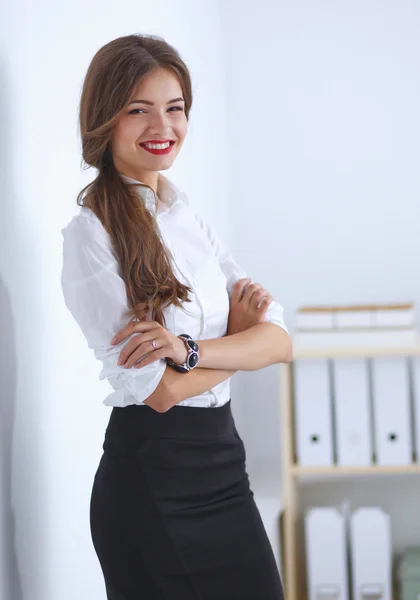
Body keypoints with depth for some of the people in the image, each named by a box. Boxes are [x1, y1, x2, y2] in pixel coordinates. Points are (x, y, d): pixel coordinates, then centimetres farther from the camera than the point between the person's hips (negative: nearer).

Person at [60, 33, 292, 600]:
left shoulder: (192, 223, 9)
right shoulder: (93, 234, -12)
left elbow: (280, 341, -2)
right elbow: (160, 389, -19)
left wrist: (192, 349, -19)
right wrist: (241, 327, -4)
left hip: (222, 463, 7)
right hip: (153, 483, -6)